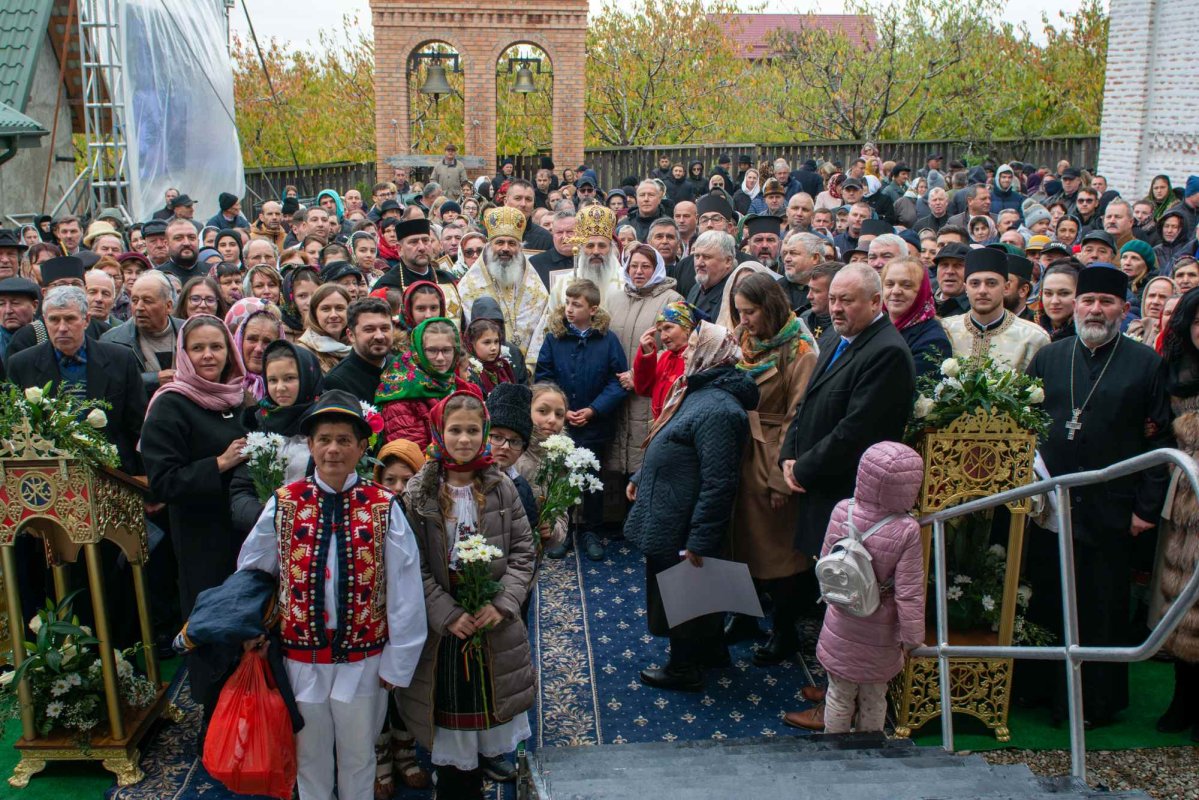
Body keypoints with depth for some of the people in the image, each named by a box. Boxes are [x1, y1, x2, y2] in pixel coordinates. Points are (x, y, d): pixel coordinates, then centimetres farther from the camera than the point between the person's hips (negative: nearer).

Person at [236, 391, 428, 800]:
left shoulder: (384, 508, -12)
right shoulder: (283, 505, -7)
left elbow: (405, 590, -9)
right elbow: (251, 574, 5)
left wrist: (397, 663, -6)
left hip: (363, 659, -1)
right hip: (301, 656, 1)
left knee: (359, 756, 18)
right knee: (310, 756, 20)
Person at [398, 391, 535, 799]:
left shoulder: (501, 487, 0)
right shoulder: (418, 493, -6)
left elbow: (523, 550, 1)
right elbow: (414, 567, -9)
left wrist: (503, 603, -11)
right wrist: (448, 614, -16)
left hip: (494, 625, 2)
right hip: (442, 628, -2)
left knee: (487, 705, 11)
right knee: (450, 711, 7)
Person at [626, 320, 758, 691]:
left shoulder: (717, 409, -28)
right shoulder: (700, 390, 5)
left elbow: (718, 483, -29)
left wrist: (697, 540, -26)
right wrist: (641, 477, 19)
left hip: (680, 528, -10)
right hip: (673, 516, 10)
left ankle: (684, 668, 28)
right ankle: (711, 649, 43)